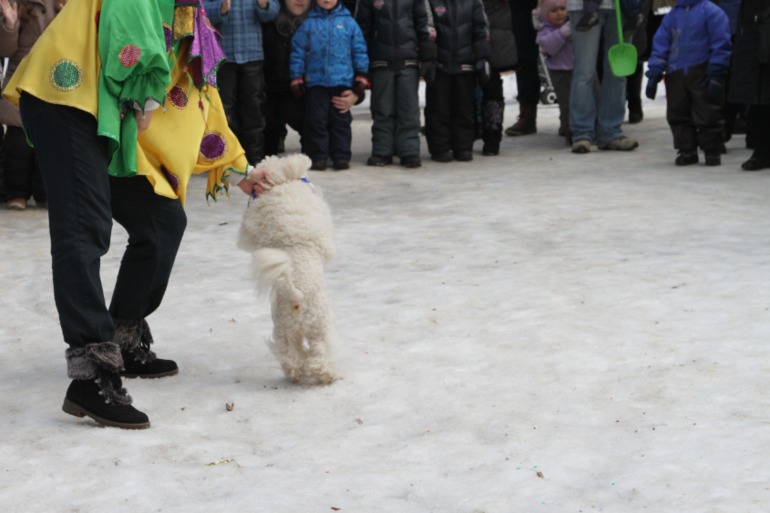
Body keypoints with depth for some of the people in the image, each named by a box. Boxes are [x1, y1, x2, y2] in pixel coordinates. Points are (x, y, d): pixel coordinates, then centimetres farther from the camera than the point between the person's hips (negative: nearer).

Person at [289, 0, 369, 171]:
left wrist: (360, 83, 5)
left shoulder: (349, 23, 3)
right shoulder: (308, 24, 2)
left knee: (341, 121, 5)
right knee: (316, 120, 1)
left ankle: (341, 157, 13)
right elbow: (298, 54, 5)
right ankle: (318, 157, 9)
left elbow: (360, 52, 6)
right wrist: (297, 81, 3)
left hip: (342, 82, 0)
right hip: (315, 82, 0)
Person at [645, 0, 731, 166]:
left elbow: (721, 44, -8)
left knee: (707, 115, -1)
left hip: (701, 73, -5)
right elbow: (660, 42, 10)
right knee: (678, 115, 7)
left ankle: (713, 152, 11)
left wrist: (716, 75, -12)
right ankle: (686, 151, 18)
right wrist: (654, 74, 3)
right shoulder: (672, 15, 10)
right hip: (676, 75, 5)